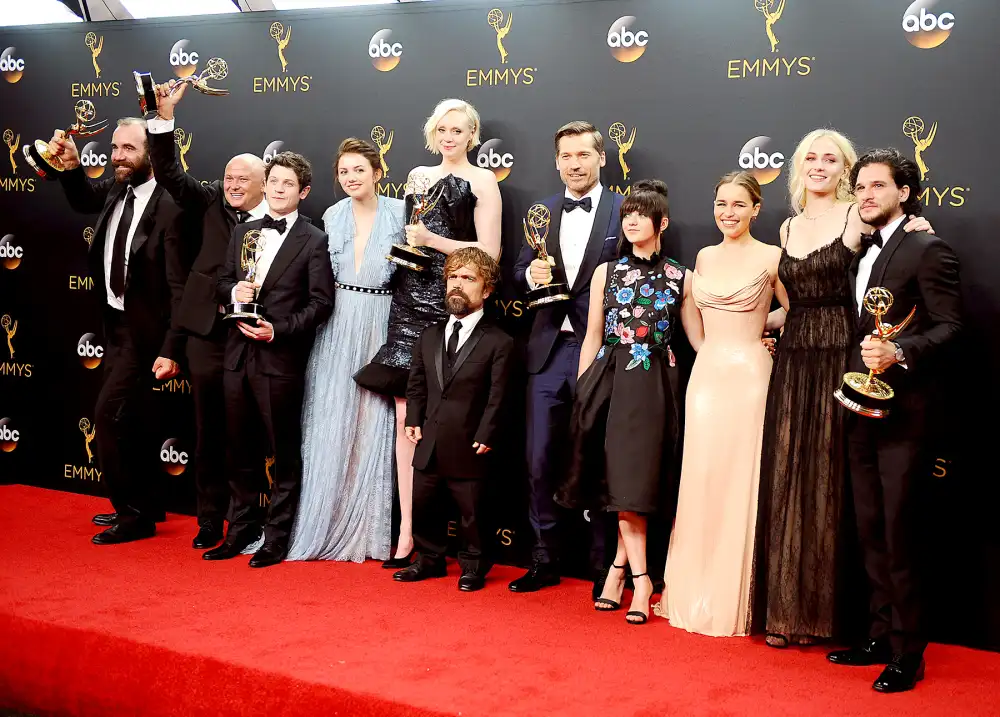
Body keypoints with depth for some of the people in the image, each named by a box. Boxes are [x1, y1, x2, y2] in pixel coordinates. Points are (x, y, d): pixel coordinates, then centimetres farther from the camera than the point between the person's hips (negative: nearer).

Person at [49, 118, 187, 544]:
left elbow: (179, 287, -20)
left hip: (143, 330, -8)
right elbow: (82, 200, 22)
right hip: (115, 321, 8)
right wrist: (71, 167, 0)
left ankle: (134, 514, 5)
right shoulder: (115, 190, 0)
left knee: (109, 415, -8)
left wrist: (171, 349, -22)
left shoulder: (168, 209, -21)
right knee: (128, 419, 17)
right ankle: (143, 504, 31)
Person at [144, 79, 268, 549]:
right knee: (209, 432, 9)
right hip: (208, 334, 2)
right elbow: (169, 172, 0)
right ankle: (210, 521, 19)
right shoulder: (210, 203, 8)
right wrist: (164, 117, -10)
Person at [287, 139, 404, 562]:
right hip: (337, 325, 2)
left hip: (379, 324, -2)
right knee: (331, 422, 3)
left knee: (373, 422, 2)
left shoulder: (400, 213, -1)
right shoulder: (331, 218, 7)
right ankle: (327, 525, 15)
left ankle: (367, 529, 14)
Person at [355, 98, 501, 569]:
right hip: (410, 300, 5)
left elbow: (488, 252, -5)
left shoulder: (482, 181, 2)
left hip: (453, 305, -5)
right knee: (406, 415, -2)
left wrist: (433, 241, -9)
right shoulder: (418, 176, 18)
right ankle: (407, 530, 0)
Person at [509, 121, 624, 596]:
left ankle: (604, 565, 16)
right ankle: (544, 560, 19)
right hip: (549, 349, 4)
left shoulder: (624, 211, -1)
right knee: (540, 461, 6)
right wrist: (530, 275, -9)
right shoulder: (542, 212, 12)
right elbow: (520, 273, 14)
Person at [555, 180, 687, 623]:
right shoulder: (606, 272, 10)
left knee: (635, 480, -6)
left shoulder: (680, 278, 6)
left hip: (653, 384, -1)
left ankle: (619, 567, 7)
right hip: (608, 381, 2)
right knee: (619, 483, -2)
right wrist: (581, 393, 7)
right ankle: (640, 580, 6)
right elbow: (593, 338, 11)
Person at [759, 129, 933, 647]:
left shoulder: (858, 218, -1)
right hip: (792, 366, 5)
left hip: (838, 365, -5)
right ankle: (785, 607, 16)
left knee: (826, 483, 1)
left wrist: (912, 229, -12)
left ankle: (820, 610, 14)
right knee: (785, 482, 5)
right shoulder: (788, 228, 15)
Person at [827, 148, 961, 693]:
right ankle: (880, 637, 24)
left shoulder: (927, 251, -8)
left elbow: (948, 326, -15)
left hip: (903, 412, -8)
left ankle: (907, 653, 6)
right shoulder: (861, 254, 16)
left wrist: (899, 353, -28)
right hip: (862, 409, 8)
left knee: (898, 535, -4)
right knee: (871, 531, 13)